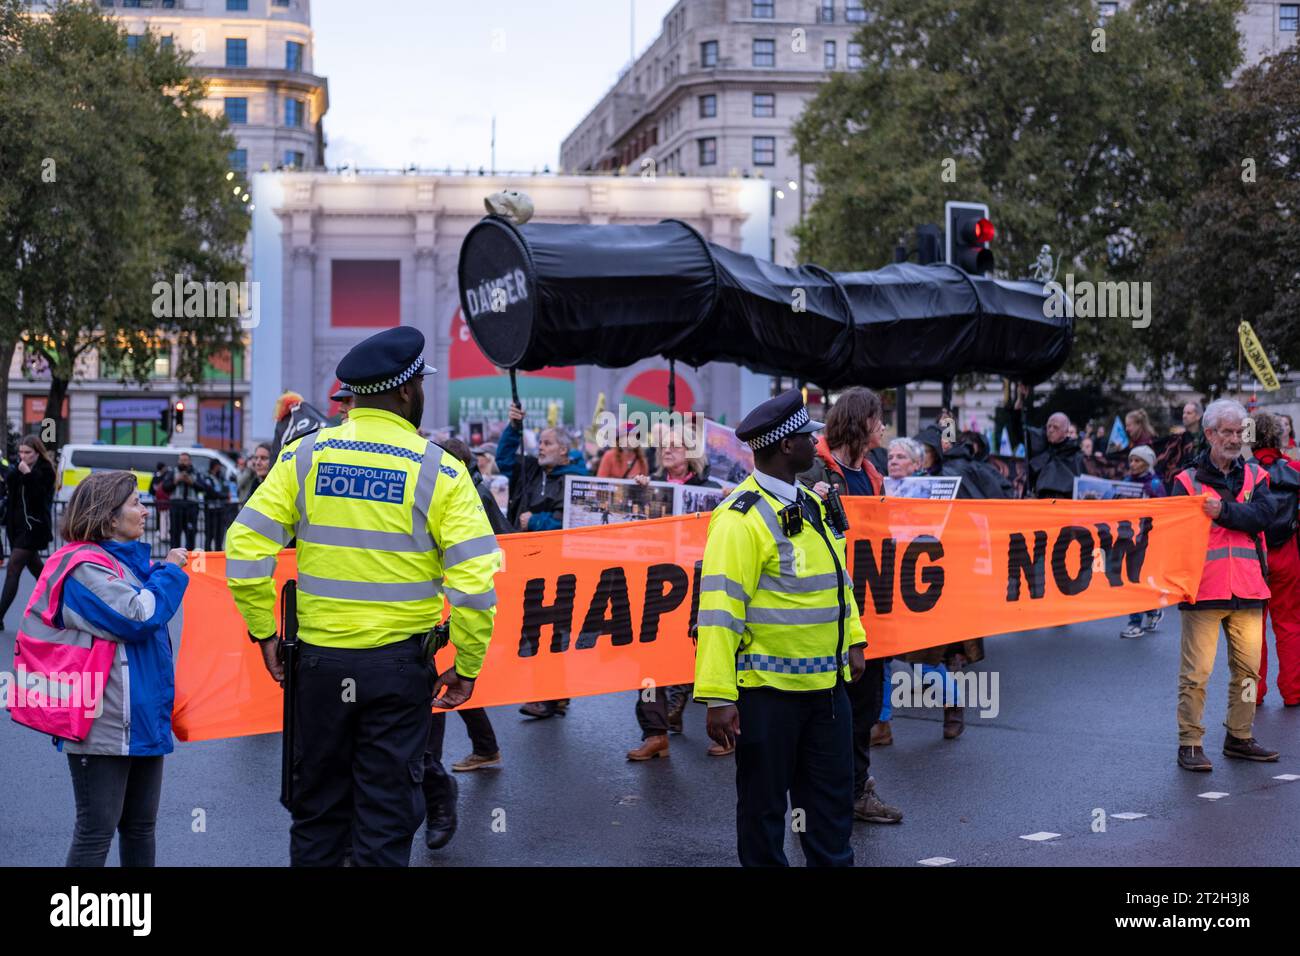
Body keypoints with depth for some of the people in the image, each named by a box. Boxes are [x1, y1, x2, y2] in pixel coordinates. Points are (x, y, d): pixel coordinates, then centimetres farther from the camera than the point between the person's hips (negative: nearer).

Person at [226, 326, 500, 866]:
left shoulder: (305, 455, -1)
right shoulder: (437, 470, -8)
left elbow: (245, 551, -4)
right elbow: (474, 579, -13)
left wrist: (264, 632, 6)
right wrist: (467, 666, -2)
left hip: (317, 659, 2)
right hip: (398, 664, -2)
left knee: (317, 807, 17)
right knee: (386, 817, 9)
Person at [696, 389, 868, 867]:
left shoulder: (812, 506, 11)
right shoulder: (742, 518, -17)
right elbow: (719, 609, -20)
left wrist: (853, 640, 19)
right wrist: (718, 696, -23)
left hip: (827, 683, 8)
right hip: (766, 688, -8)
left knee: (833, 798, 15)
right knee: (764, 804, 7)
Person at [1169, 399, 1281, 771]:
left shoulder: (1254, 475, 13)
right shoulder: (1187, 481, 4)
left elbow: (1265, 513, -6)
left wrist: (1224, 510, -20)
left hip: (1247, 587, 4)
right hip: (1203, 588, -4)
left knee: (1248, 666, 10)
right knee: (1196, 671, -4)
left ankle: (1239, 737, 24)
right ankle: (1189, 744, 3)